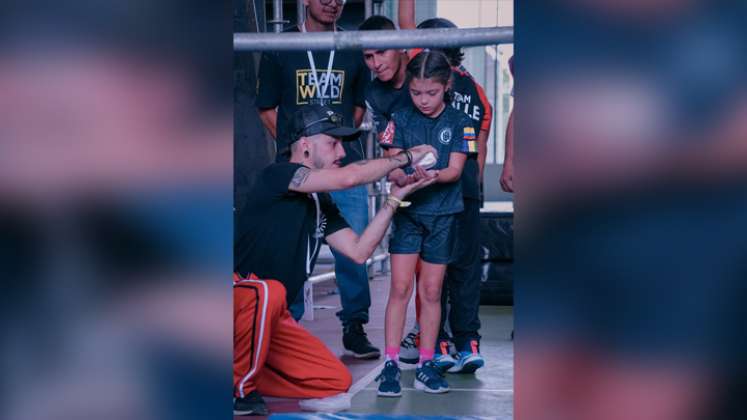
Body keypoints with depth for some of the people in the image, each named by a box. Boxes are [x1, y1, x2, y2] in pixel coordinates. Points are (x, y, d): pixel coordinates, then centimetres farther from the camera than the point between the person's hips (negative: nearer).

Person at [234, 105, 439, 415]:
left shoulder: (321, 203, 13)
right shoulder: (276, 175, -14)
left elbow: (358, 250, 3)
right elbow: (348, 177, -26)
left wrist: (396, 197, 1)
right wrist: (405, 157, -14)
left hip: (269, 317, 8)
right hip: (240, 293, -8)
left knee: (337, 381, 1)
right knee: (268, 291, -41)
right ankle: (238, 387, -19)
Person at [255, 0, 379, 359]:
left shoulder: (354, 49, 13)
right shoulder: (279, 47, 7)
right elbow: (267, 108, 10)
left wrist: (341, 143, 11)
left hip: (346, 167, 2)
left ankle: (354, 328, 10)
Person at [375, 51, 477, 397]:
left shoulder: (459, 123, 1)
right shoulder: (401, 121, 3)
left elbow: (455, 170, -6)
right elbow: (391, 166, -3)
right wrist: (402, 177, -25)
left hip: (442, 215, 0)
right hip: (407, 212, 0)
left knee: (431, 291, 6)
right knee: (400, 287, -6)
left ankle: (426, 364, 14)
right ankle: (391, 364, -3)